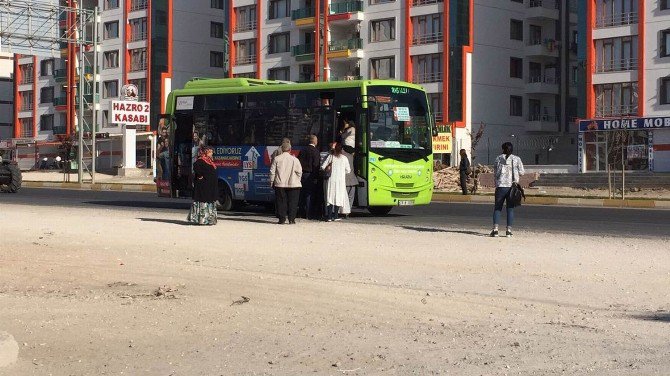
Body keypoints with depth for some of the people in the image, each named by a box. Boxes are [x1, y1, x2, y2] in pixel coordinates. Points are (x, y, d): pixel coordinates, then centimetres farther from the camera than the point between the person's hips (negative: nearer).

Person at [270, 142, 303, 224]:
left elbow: (272, 172, 2)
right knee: (292, 202, 4)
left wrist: (272, 182, 10)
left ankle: (282, 219, 3)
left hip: (280, 184, 1)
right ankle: (291, 219, 2)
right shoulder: (294, 159, -2)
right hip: (293, 184, -1)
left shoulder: (276, 159, 0)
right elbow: (299, 172, 0)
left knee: (281, 202, 6)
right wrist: (297, 180, 15)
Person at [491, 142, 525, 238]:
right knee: (510, 208, 6)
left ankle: (495, 229, -2)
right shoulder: (516, 159, 2)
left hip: (500, 186, 0)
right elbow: (521, 172, 1)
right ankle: (509, 230, 2)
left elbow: (495, 173, 4)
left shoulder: (498, 158, 2)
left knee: (497, 208, 7)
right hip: (512, 186, 0)